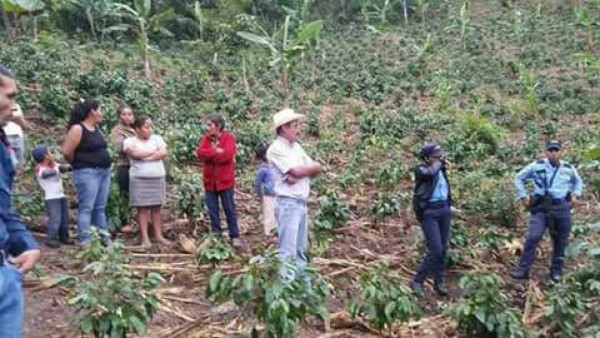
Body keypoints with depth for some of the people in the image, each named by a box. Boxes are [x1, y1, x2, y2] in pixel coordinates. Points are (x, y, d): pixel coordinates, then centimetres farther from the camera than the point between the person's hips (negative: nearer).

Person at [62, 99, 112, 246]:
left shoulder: (97, 128, 13)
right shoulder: (77, 129, -12)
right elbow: (67, 151, -13)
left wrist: (104, 164, 12)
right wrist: (78, 164, 2)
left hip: (104, 171, 8)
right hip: (87, 172, -8)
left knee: (100, 208, 12)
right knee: (86, 208, -6)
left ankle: (103, 238, 18)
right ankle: (85, 241, -4)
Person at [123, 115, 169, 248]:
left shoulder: (157, 138, 11)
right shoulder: (130, 141, 1)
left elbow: (163, 153, -4)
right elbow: (135, 153, -17)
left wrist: (145, 156, -10)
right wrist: (154, 151, -4)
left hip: (158, 178, 3)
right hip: (139, 179, -3)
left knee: (156, 207, 6)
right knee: (142, 208, -2)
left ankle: (159, 235, 10)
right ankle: (145, 238, 1)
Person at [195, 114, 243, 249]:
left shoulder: (228, 137, -6)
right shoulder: (206, 138, 7)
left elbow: (227, 154, -21)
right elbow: (200, 152, -9)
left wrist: (209, 154, -11)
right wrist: (217, 151, -18)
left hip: (225, 180, -4)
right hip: (209, 181, 4)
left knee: (229, 210, 4)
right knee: (213, 211, 9)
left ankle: (234, 236, 12)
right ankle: (216, 235, 20)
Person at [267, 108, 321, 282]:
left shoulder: (296, 146, 14)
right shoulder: (276, 149, -11)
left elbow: (317, 169, 7)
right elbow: (296, 170, -20)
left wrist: (299, 174, -11)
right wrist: (310, 167, -1)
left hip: (302, 202, 8)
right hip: (288, 203, -8)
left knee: (301, 249, 16)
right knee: (288, 250, -3)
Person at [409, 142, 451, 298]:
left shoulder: (441, 169, 9)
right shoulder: (421, 169, -10)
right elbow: (431, 172, -33)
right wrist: (439, 162, -14)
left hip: (444, 210, 7)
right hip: (429, 212, -7)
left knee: (443, 249, 10)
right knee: (435, 250, -11)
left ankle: (439, 282, 23)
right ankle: (417, 281, 2)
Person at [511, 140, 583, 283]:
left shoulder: (569, 168, 8)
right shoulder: (537, 166, 0)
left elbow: (578, 181, 30)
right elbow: (519, 178, 11)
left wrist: (575, 194, 14)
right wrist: (523, 196, 5)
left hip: (562, 208, 3)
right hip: (541, 208, -2)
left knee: (560, 242, 8)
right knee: (532, 238, -15)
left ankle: (556, 271, 22)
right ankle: (523, 270, -10)